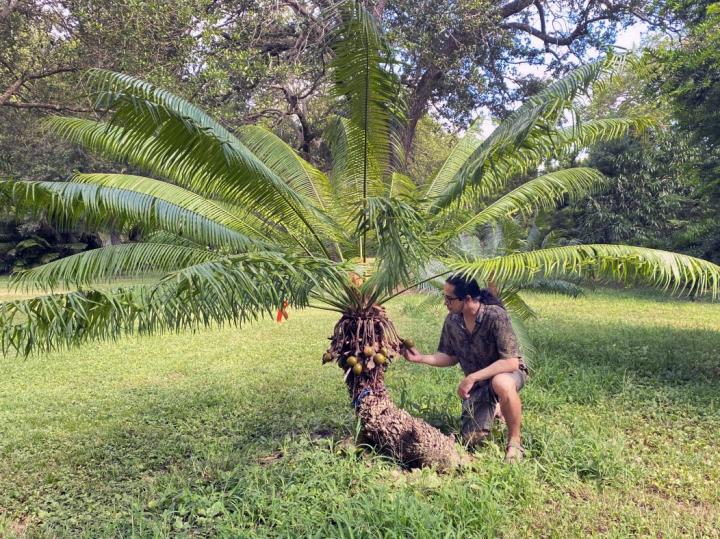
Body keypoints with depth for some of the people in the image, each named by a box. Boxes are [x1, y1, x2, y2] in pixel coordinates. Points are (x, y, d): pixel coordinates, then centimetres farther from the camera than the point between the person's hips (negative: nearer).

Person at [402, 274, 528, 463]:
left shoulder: (495, 316, -29)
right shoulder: (452, 320, -10)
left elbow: (511, 362, -32)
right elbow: (450, 357, 3)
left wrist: (472, 378, -33)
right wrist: (421, 358, -12)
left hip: (507, 372, -5)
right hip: (477, 383, 6)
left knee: (501, 384, -42)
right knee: (471, 439, -1)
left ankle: (514, 443, -17)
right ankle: (493, 410, 32)